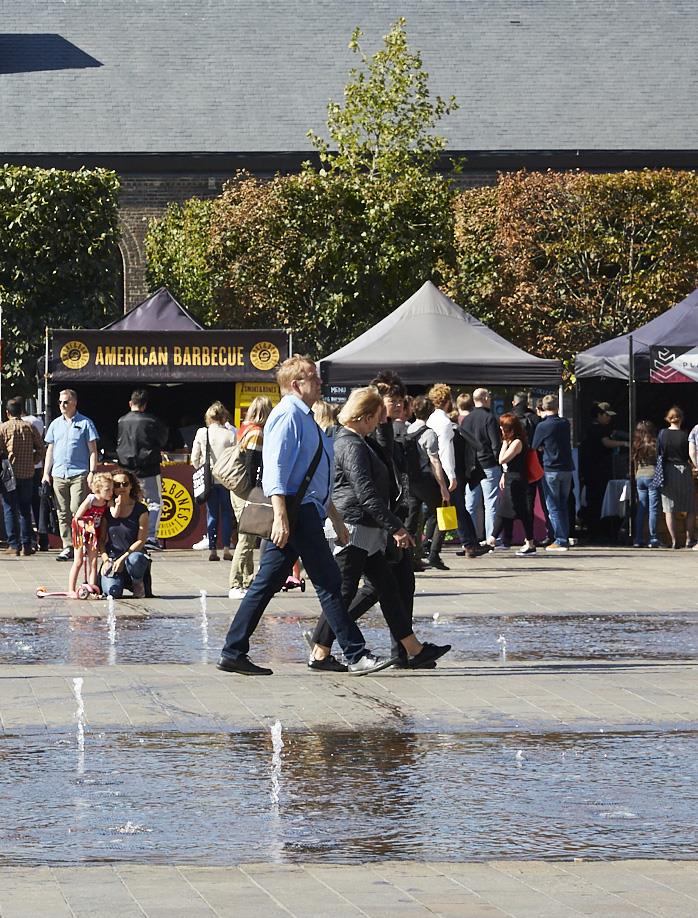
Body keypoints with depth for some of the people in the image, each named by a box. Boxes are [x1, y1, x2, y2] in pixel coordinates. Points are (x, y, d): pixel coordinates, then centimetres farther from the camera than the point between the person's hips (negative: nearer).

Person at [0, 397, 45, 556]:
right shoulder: (30, 428, 4)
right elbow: (40, 448, 3)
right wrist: (32, 462, 13)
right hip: (27, 473, 3)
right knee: (25, 510, 11)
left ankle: (13, 545, -1)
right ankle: (26, 545, 9)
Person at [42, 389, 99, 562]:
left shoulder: (85, 423, 3)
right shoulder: (55, 424, 16)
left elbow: (92, 450, 2)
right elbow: (50, 450, 19)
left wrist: (92, 472, -7)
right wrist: (46, 473, 11)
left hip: (79, 474, -4)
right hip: (58, 474, 4)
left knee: (77, 510, -13)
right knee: (62, 512, 2)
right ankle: (67, 546, 6)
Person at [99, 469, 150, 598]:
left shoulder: (140, 510, -2)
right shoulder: (108, 509, 6)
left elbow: (141, 540, -6)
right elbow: (101, 539, 8)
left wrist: (122, 558, -16)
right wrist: (105, 560, -8)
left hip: (132, 553, -2)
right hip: (111, 557, 2)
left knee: (134, 559, -41)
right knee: (112, 591, -26)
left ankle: (137, 583, -5)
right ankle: (120, 580, 15)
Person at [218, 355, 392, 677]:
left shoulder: (304, 418, 23)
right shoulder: (288, 415, -10)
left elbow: (318, 479, 30)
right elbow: (275, 469, -20)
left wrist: (335, 518, 32)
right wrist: (280, 516, -28)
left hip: (307, 510, 10)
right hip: (295, 511, -10)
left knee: (267, 584, 8)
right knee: (329, 583, -8)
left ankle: (233, 653, 9)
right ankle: (356, 655, -7)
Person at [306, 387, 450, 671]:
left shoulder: (349, 441, 16)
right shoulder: (352, 446, -17)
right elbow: (366, 494, -22)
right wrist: (396, 527, -19)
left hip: (365, 534, 11)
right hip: (354, 529, -11)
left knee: (387, 588, 10)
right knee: (343, 592, -5)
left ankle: (414, 650, 12)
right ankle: (320, 654, 1)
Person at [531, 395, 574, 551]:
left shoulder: (542, 426, -10)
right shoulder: (565, 423, 4)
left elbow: (536, 447, 0)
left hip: (551, 469, -5)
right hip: (567, 468, 5)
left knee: (553, 507, 0)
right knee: (563, 505, 13)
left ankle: (560, 541, -3)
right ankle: (565, 539, 13)